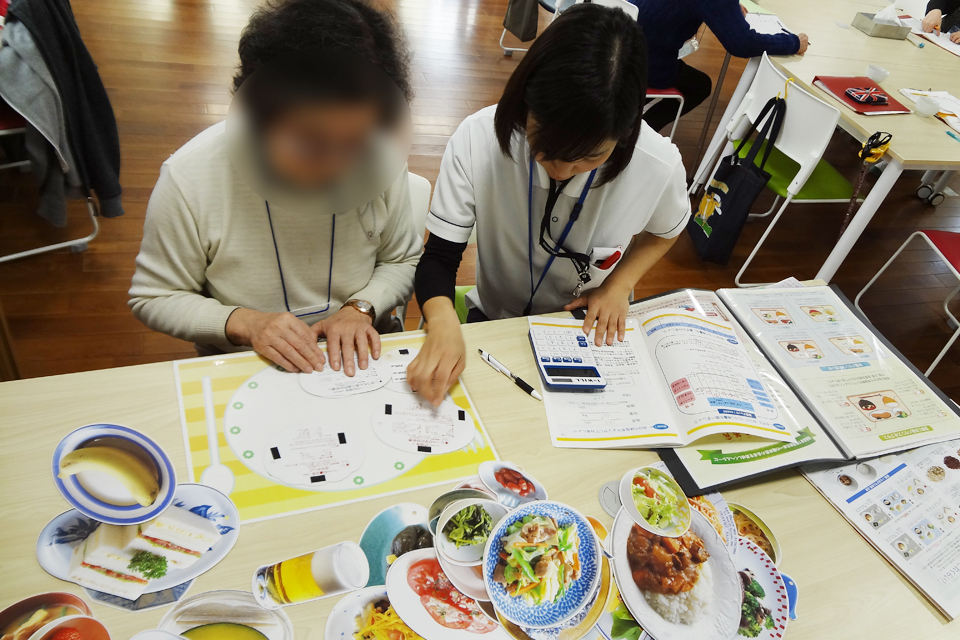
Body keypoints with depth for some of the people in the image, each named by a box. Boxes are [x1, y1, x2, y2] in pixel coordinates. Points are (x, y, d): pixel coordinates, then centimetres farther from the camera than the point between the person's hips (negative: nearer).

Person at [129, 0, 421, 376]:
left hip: (359, 360, 0)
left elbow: (403, 261, 3)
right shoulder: (189, 177, -17)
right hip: (242, 373, 1)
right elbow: (154, 298, -5)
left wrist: (360, 308, -16)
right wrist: (244, 324, -21)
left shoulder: (381, 157, -12)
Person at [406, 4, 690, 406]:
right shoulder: (476, 141, -26)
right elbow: (439, 257, -19)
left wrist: (618, 285, -13)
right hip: (494, 322, -1)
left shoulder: (659, 166, -22)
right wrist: (443, 322, -39)